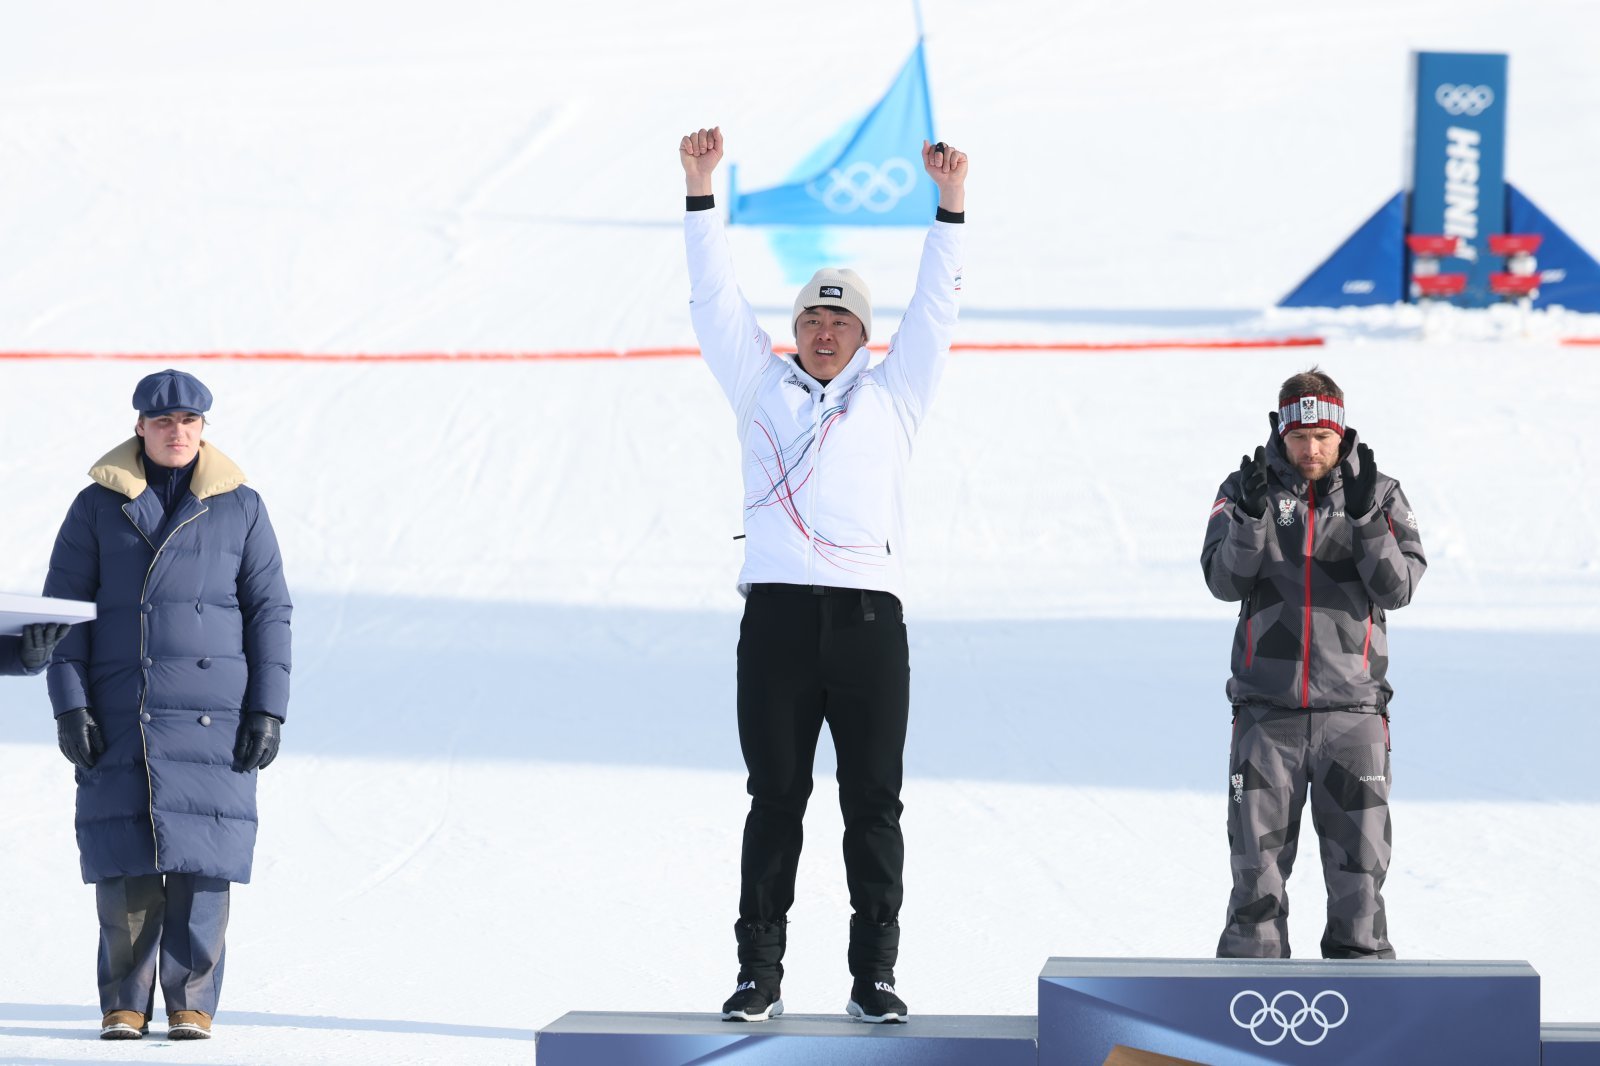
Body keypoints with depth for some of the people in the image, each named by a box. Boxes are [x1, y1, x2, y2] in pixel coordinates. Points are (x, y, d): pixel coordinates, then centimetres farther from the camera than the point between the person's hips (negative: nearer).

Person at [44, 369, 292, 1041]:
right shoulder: (98, 506, 8)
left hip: (210, 717, 0)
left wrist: (267, 710, 1)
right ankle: (124, 1005, 5)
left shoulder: (240, 508, 9)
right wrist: (69, 705, -3)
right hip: (118, 717, 0)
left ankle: (192, 1004, 1)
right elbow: (65, 606, 7)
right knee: (124, 862, -3)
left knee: (202, 859, -6)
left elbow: (270, 612, 9)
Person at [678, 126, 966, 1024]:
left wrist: (952, 201, 4)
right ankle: (760, 974, 3)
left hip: (869, 609, 0)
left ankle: (875, 974, 5)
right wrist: (701, 190, 6)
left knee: (874, 801, 1)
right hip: (778, 607, 0)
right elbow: (717, 298, 13)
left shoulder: (892, 393, 17)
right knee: (775, 799, 1)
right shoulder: (762, 385, 17)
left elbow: (936, 307, 12)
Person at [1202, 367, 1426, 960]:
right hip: (1267, 710, 0)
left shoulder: (1380, 494, 3)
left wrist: (1367, 518, -20)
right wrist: (1252, 515, -22)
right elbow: (1224, 580, -8)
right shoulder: (1246, 489, 3)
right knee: (1258, 857, 2)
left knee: (1358, 861, 1)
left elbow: (1397, 589, -7)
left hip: (1351, 710, 0)